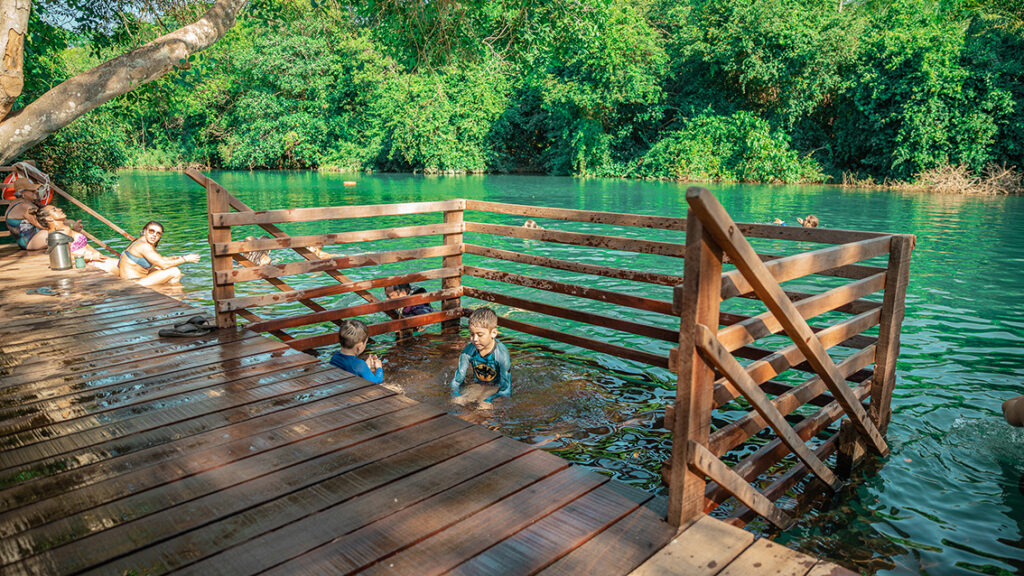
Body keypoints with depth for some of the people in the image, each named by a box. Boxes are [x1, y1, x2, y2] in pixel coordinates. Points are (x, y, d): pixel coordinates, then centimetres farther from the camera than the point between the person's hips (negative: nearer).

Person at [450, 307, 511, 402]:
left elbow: (506, 390, -23)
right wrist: (456, 394, -27)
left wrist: (488, 400, -36)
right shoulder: (468, 351, -14)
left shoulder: (502, 354, -24)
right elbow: (456, 382, -6)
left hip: (497, 391, -3)